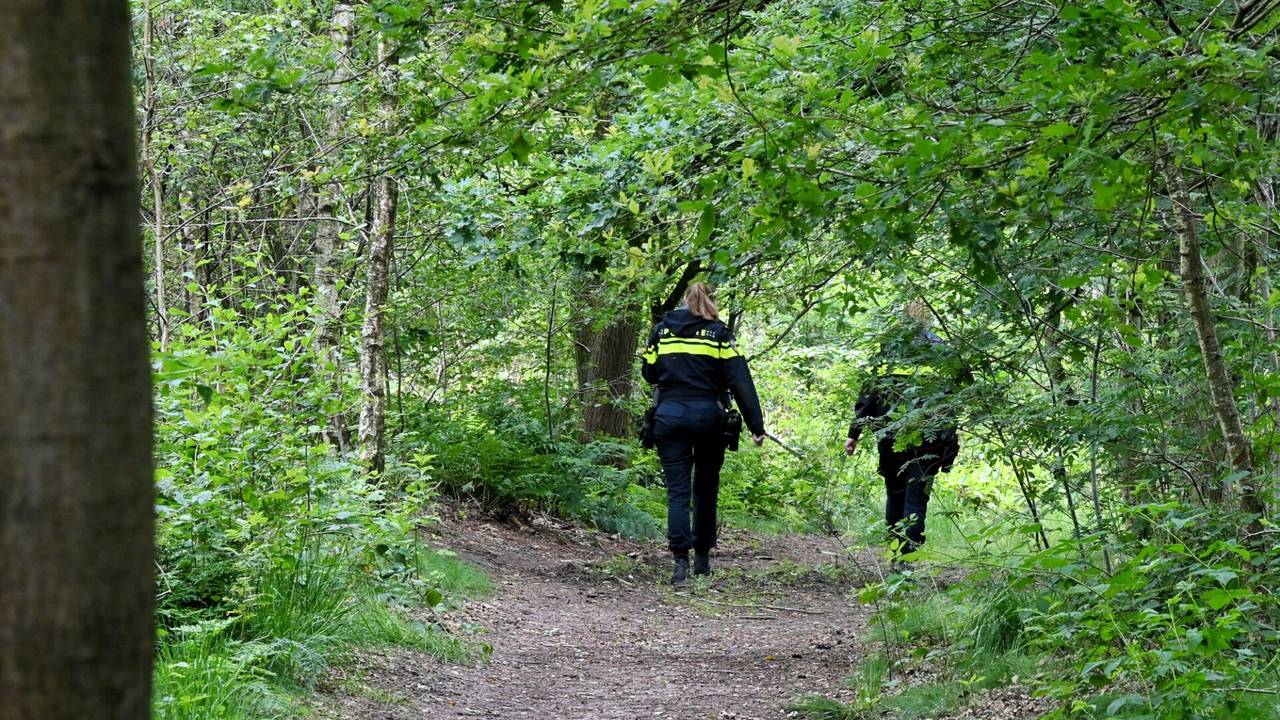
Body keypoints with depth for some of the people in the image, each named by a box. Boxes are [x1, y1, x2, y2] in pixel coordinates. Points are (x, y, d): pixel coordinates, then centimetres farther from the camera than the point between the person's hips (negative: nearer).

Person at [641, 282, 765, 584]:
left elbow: (649, 373, 14)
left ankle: (680, 560, -14)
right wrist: (756, 425, -7)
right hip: (708, 417, -1)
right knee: (706, 489, 14)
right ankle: (702, 557, 18)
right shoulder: (719, 333, -1)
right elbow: (740, 382, -7)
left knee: (678, 491, 0)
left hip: (669, 415, 1)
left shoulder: (662, 329, 6)